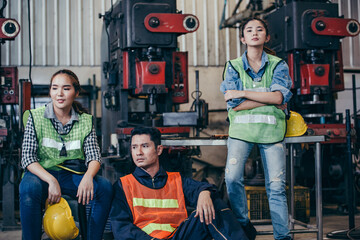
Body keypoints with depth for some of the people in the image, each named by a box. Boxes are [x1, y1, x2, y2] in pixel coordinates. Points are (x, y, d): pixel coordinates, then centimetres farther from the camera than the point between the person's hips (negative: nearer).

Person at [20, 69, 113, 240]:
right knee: (29, 188, -36)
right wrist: (51, 181, -24)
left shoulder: (85, 120, 5)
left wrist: (88, 177, -26)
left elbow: (94, 156, -1)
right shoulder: (36, 117, 0)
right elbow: (27, 158, -7)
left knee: (105, 187, -25)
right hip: (42, 174, -2)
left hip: (73, 176, 2)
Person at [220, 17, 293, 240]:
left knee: (276, 185, -3)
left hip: (271, 129, 0)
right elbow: (235, 105, -3)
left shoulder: (278, 65, 10)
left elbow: (279, 97, -8)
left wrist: (242, 93, -8)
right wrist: (270, 99, -6)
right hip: (241, 129, 0)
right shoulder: (233, 66, 10)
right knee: (232, 178, -18)